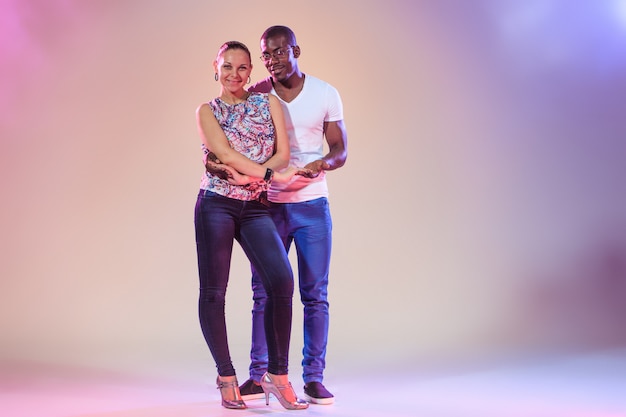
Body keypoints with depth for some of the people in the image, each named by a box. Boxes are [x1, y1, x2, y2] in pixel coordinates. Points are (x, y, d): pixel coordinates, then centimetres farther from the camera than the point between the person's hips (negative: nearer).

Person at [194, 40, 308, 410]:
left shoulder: (269, 103, 12)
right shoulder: (207, 111, 7)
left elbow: (282, 153, 3)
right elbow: (225, 154, -7)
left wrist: (250, 175, -13)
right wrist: (275, 175, -9)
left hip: (255, 208, 2)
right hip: (216, 205, -1)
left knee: (281, 281, -15)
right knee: (213, 292, -2)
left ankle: (277, 374, -4)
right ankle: (227, 378, 11)